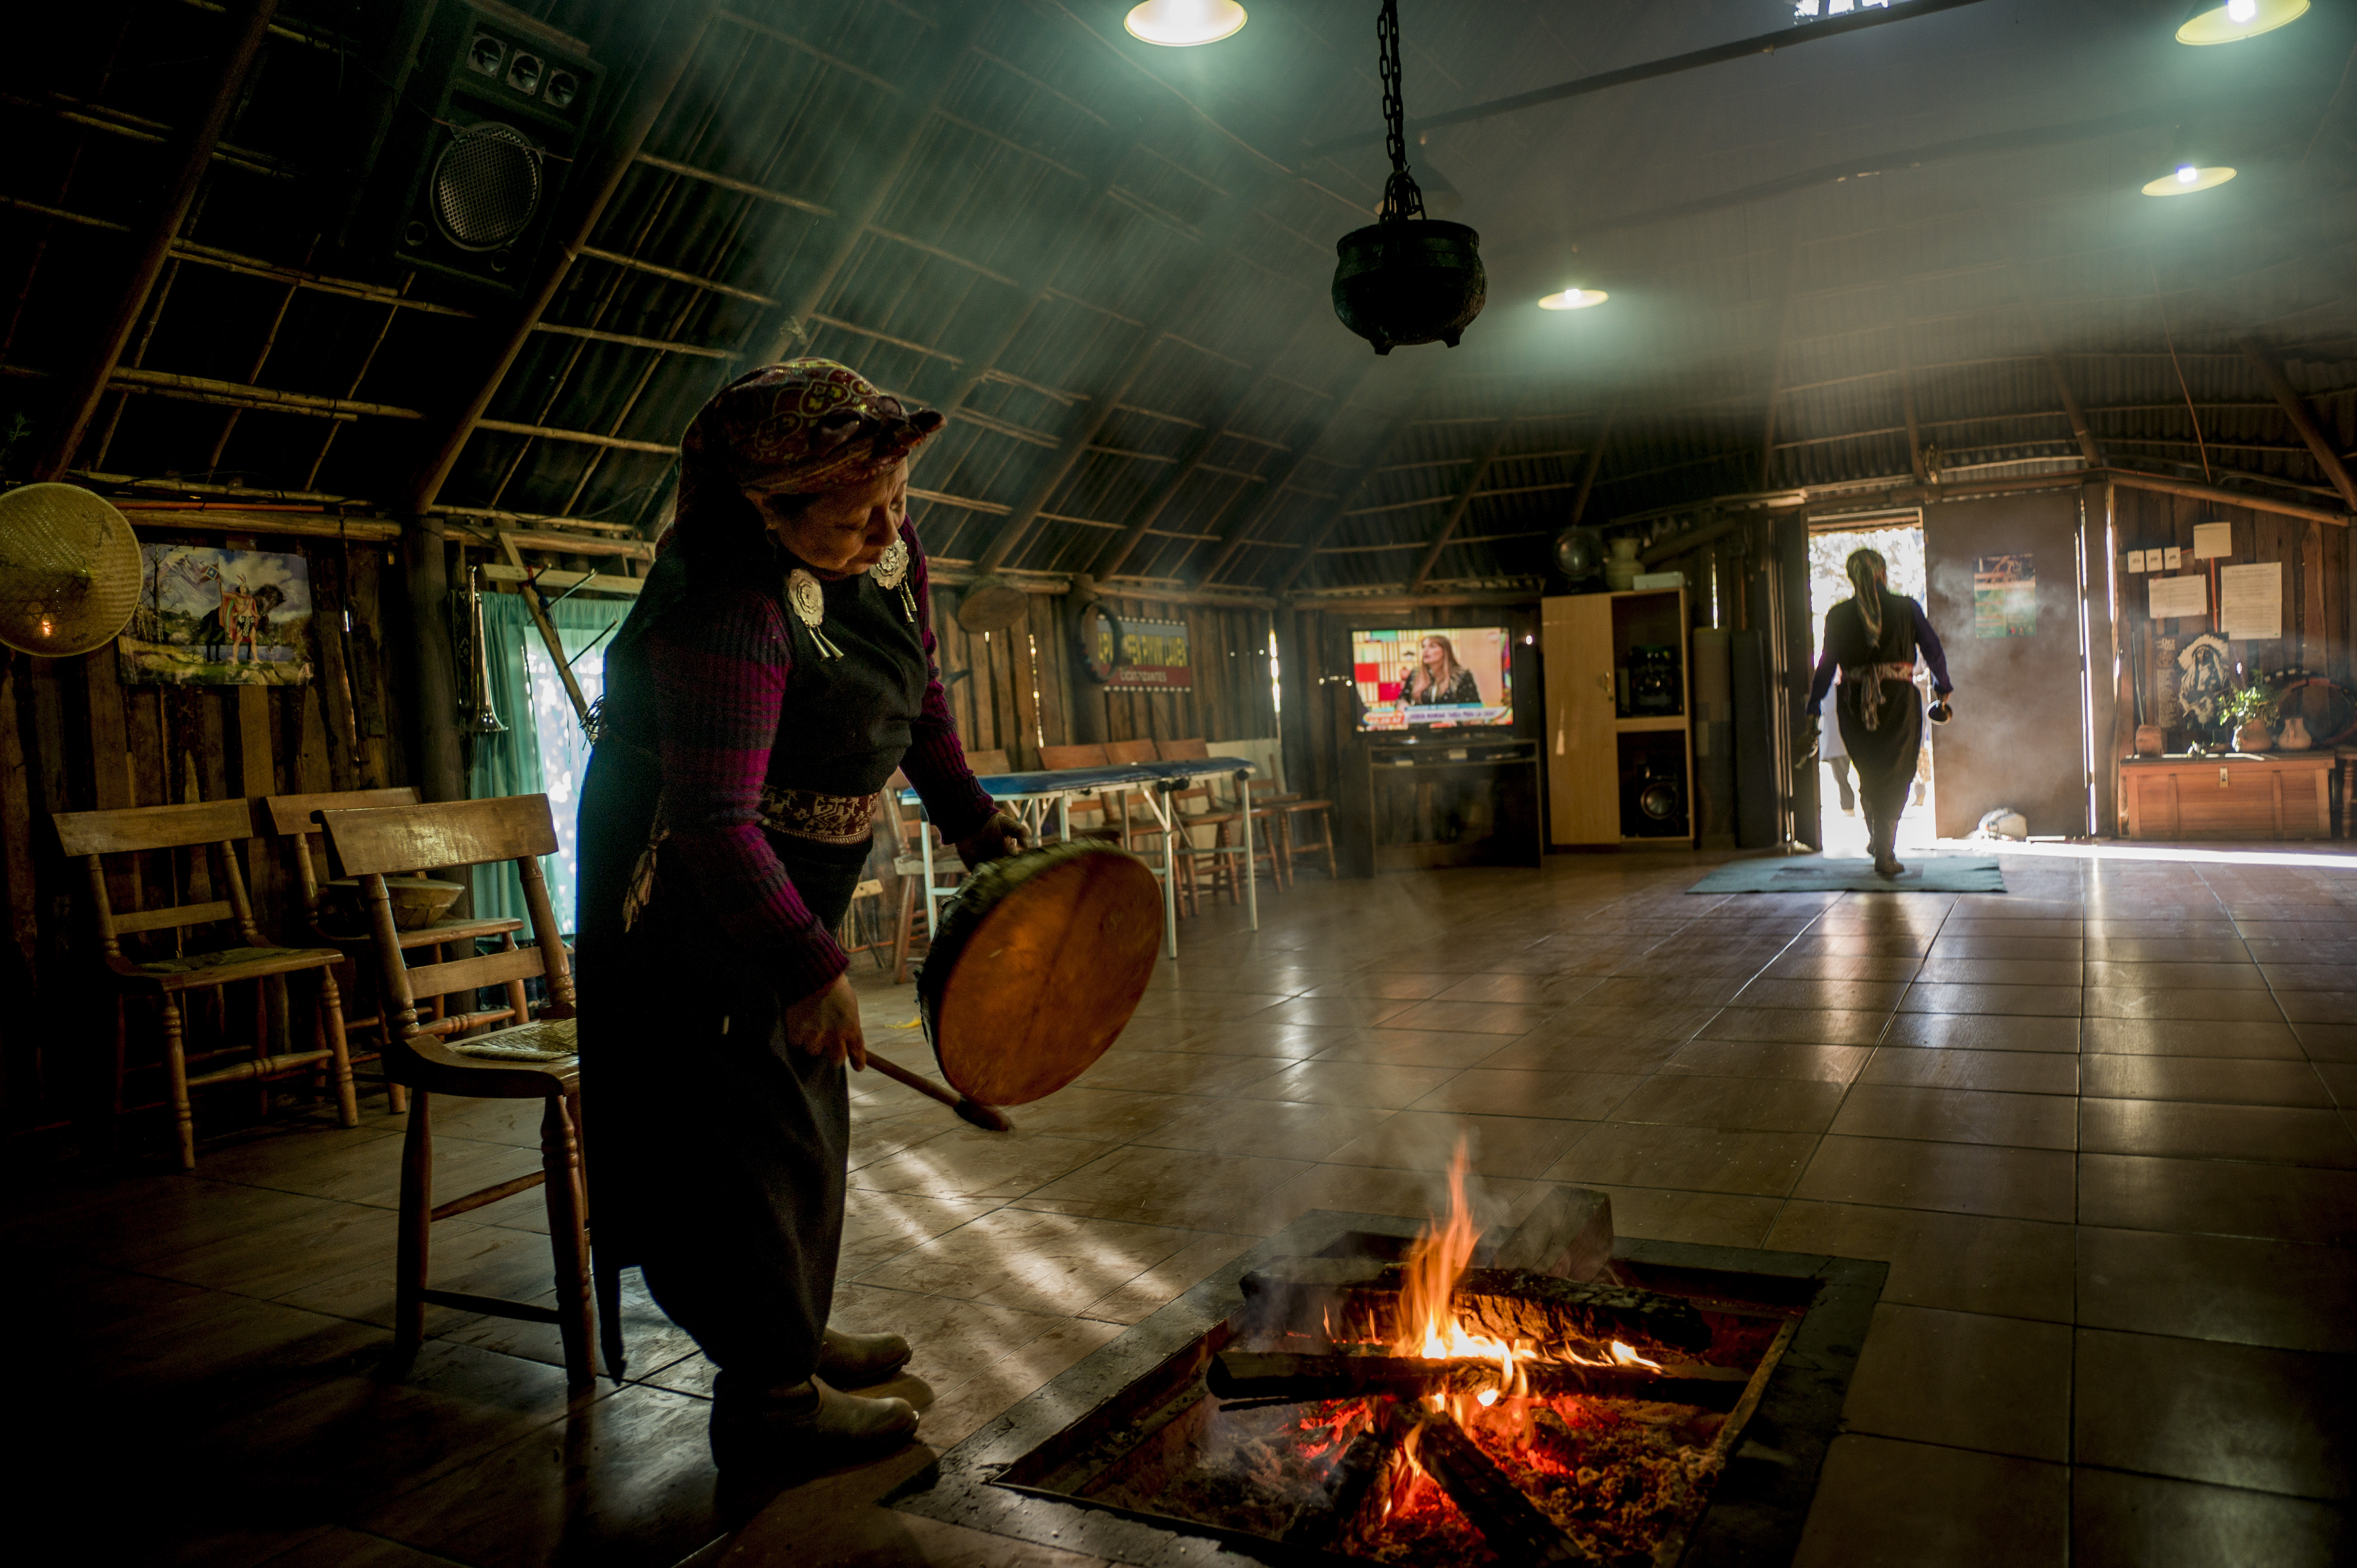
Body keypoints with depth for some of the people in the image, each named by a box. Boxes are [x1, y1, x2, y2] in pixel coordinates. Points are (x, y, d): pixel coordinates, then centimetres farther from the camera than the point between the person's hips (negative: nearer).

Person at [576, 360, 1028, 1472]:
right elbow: (713, 822, -35)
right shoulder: (732, 612, -33)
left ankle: (794, 1333, 36)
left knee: (806, 1104, 18)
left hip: (788, 875, 9)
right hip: (687, 889, -9)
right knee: (746, 1127, -4)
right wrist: (810, 967, -34)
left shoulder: (885, 550, -6)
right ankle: (767, 1399, 10)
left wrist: (966, 815, 5)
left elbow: (919, 688, 11)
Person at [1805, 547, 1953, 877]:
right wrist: (1943, 688, 23)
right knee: (1896, 776, 4)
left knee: (1869, 775, 20)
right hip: (1899, 701, -2)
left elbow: (1826, 666, 2)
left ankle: (1877, 838, 32)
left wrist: (1813, 710, 7)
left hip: (1854, 704, 2)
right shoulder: (1906, 608, 0)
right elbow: (1934, 652, 7)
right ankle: (1884, 853, -4)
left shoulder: (1838, 616, 2)